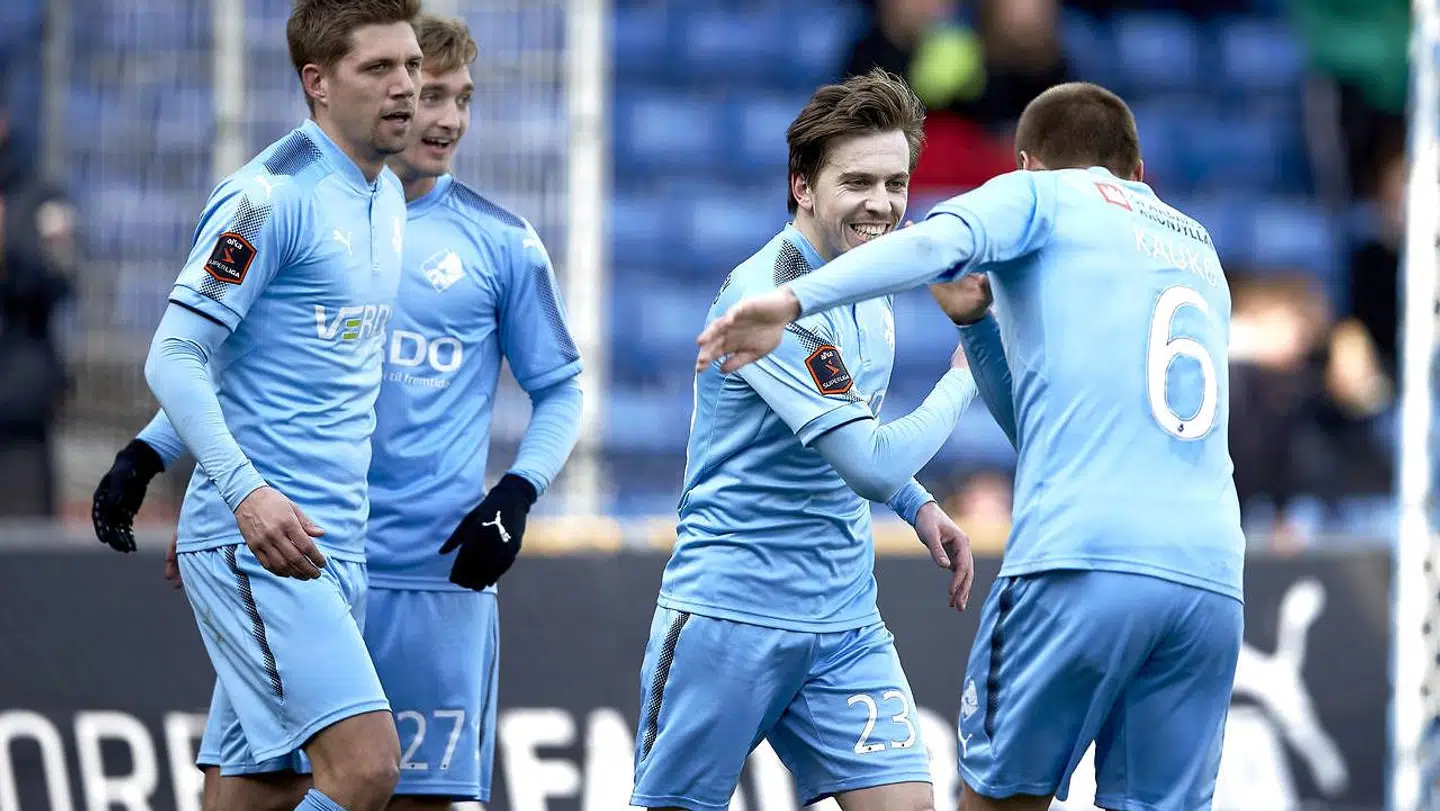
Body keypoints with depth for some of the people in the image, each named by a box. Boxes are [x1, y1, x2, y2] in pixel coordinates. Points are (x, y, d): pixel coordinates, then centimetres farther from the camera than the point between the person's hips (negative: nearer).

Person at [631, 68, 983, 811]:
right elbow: (873, 465, -24)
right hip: (729, 617, -7)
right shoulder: (769, 298, -19)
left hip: (845, 628, 7)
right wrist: (962, 381, -11)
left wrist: (917, 505, 10)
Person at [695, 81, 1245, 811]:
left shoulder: (1042, 194, 12)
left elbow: (940, 241, -11)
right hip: (1211, 581, 5)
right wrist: (973, 321, 25)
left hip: (1082, 563, -5)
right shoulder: (1198, 249, 30)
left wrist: (793, 301, -16)